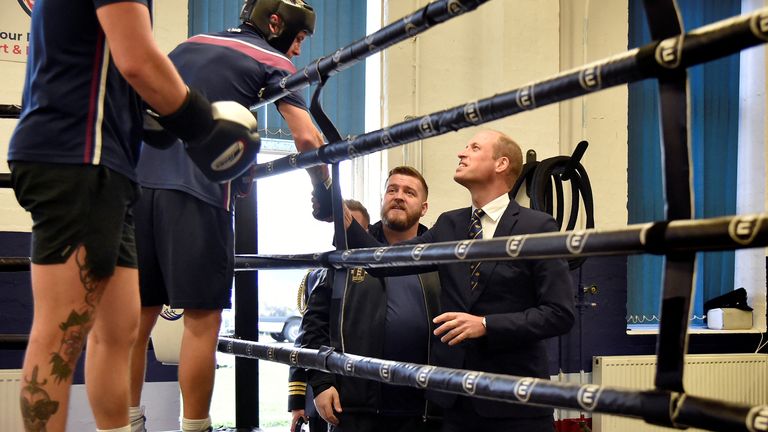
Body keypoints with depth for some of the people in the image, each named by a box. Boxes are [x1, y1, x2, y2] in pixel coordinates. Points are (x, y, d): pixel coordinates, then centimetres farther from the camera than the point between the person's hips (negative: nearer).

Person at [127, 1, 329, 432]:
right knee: (202, 319, 0)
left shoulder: (190, 43, 24)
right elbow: (307, 139, -5)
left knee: (139, 316, 10)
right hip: (199, 192, -6)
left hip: (142, 182, 6)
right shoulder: (273, 61, 6)